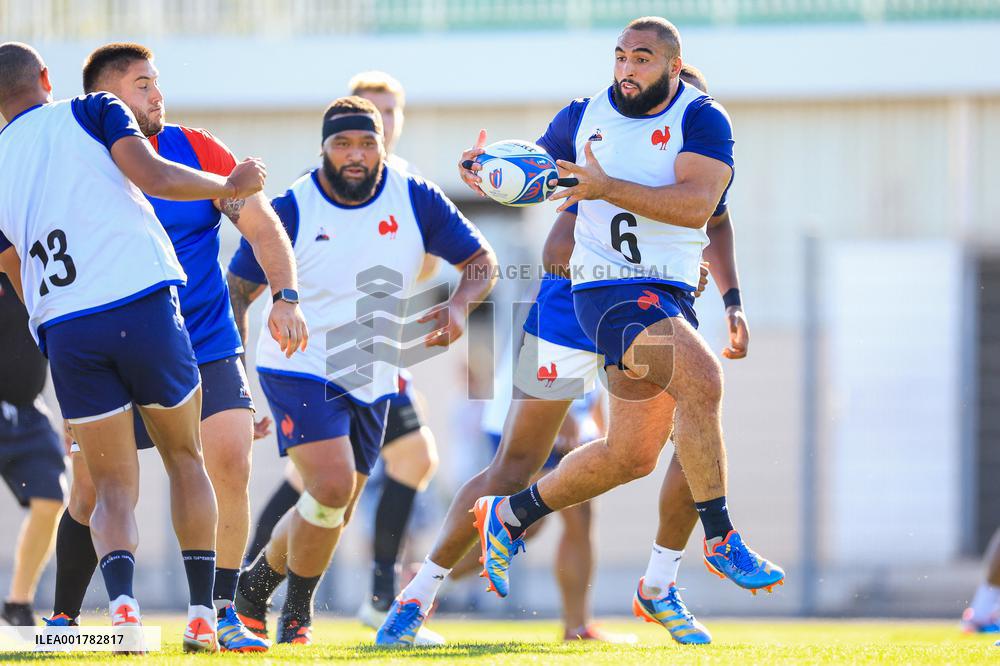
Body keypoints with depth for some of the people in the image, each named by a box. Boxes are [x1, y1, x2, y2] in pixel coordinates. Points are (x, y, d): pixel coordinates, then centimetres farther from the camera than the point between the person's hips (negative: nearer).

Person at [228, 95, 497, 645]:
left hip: (372, 382, 5)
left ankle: (256, 586, 34)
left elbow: (482, 260, 4)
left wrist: (458, 306, -18)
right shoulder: (290, 211, -11)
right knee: (332, 485, -23)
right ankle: (297, 613, -3)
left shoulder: (415, 200, -3)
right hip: (299, 370, -5)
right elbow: (236, 293, -4)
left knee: (333, 515, 9)